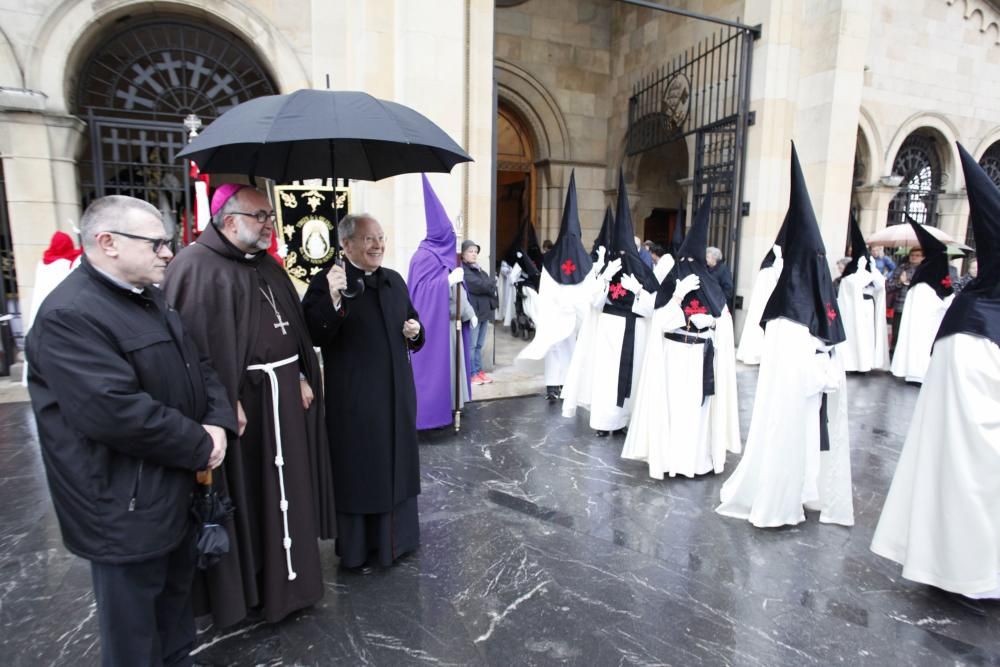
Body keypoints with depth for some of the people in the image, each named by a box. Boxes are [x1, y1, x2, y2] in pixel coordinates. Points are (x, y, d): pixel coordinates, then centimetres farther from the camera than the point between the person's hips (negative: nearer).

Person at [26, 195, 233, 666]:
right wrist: (201, 446, -19)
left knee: (176, 600, 27)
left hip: (173, 491, 9)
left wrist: (218, 422, -9)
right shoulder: (70, 316, -22)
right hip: (125, 508, -9)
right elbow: (116, 411, -31)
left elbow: (197, 366, 9)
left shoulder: (150, 299, 8)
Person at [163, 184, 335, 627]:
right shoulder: (196, 267, -11)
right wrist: (225, 403, -22)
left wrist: (301, 376, 10)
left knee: (286, 487, 17)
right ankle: (240, 587, 26)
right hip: (240, 398, -8)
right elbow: (197, 342, -18)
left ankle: (285, 576, 36)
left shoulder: (268, 267, 14)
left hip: (284, 393, 8)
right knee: (245, 493, 5)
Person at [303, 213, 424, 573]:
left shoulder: (394, 280, 8)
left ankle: (396, 536, 39)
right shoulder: (326, 282, -11)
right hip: (354, 398, -6)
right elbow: (314, 336, -23)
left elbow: (412, 322, 19)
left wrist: (415, 332, -3)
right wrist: (332, 299, -37)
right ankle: (357, 549, 27)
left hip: (396, 393, 7)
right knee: (359, 470, 7)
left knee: (397, 464, 18)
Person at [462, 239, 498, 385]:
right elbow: (476, 285, -17)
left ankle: (479, 371, 19)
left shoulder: (479, 269, 22)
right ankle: (471, 373, 3)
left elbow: (492, 283, 15)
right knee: (471, 345, -4)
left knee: (480, 345, 12)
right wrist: (490, 286, -1)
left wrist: (488, 285, -5)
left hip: (484, 310, 8)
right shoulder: (463, 270, -6)